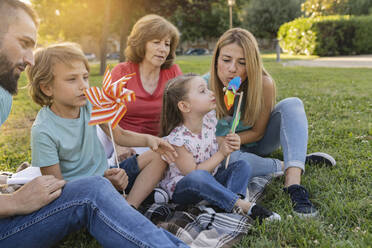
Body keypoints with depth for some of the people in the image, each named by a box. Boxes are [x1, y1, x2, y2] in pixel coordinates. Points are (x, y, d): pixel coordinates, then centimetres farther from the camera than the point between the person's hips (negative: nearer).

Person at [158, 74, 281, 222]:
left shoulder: (209, 120, -4)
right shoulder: (177, 138, -24)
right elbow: (193, 172, -23)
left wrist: (230, 145, -10)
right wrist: (221, 154, -22)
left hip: (209, 180, 7)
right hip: (181, 188, -7)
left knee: (242, 165, -8)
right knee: (199, 177, -39)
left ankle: (231, 203, -30)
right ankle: (244, 206, -33)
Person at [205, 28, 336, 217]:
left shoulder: (264, 84, -23)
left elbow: (257, 132, -13)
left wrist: (222, 140, -24)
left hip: (256, 142, 2)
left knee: (292, 104, -23)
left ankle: (293, 182, -38)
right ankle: (285, 166, -17)